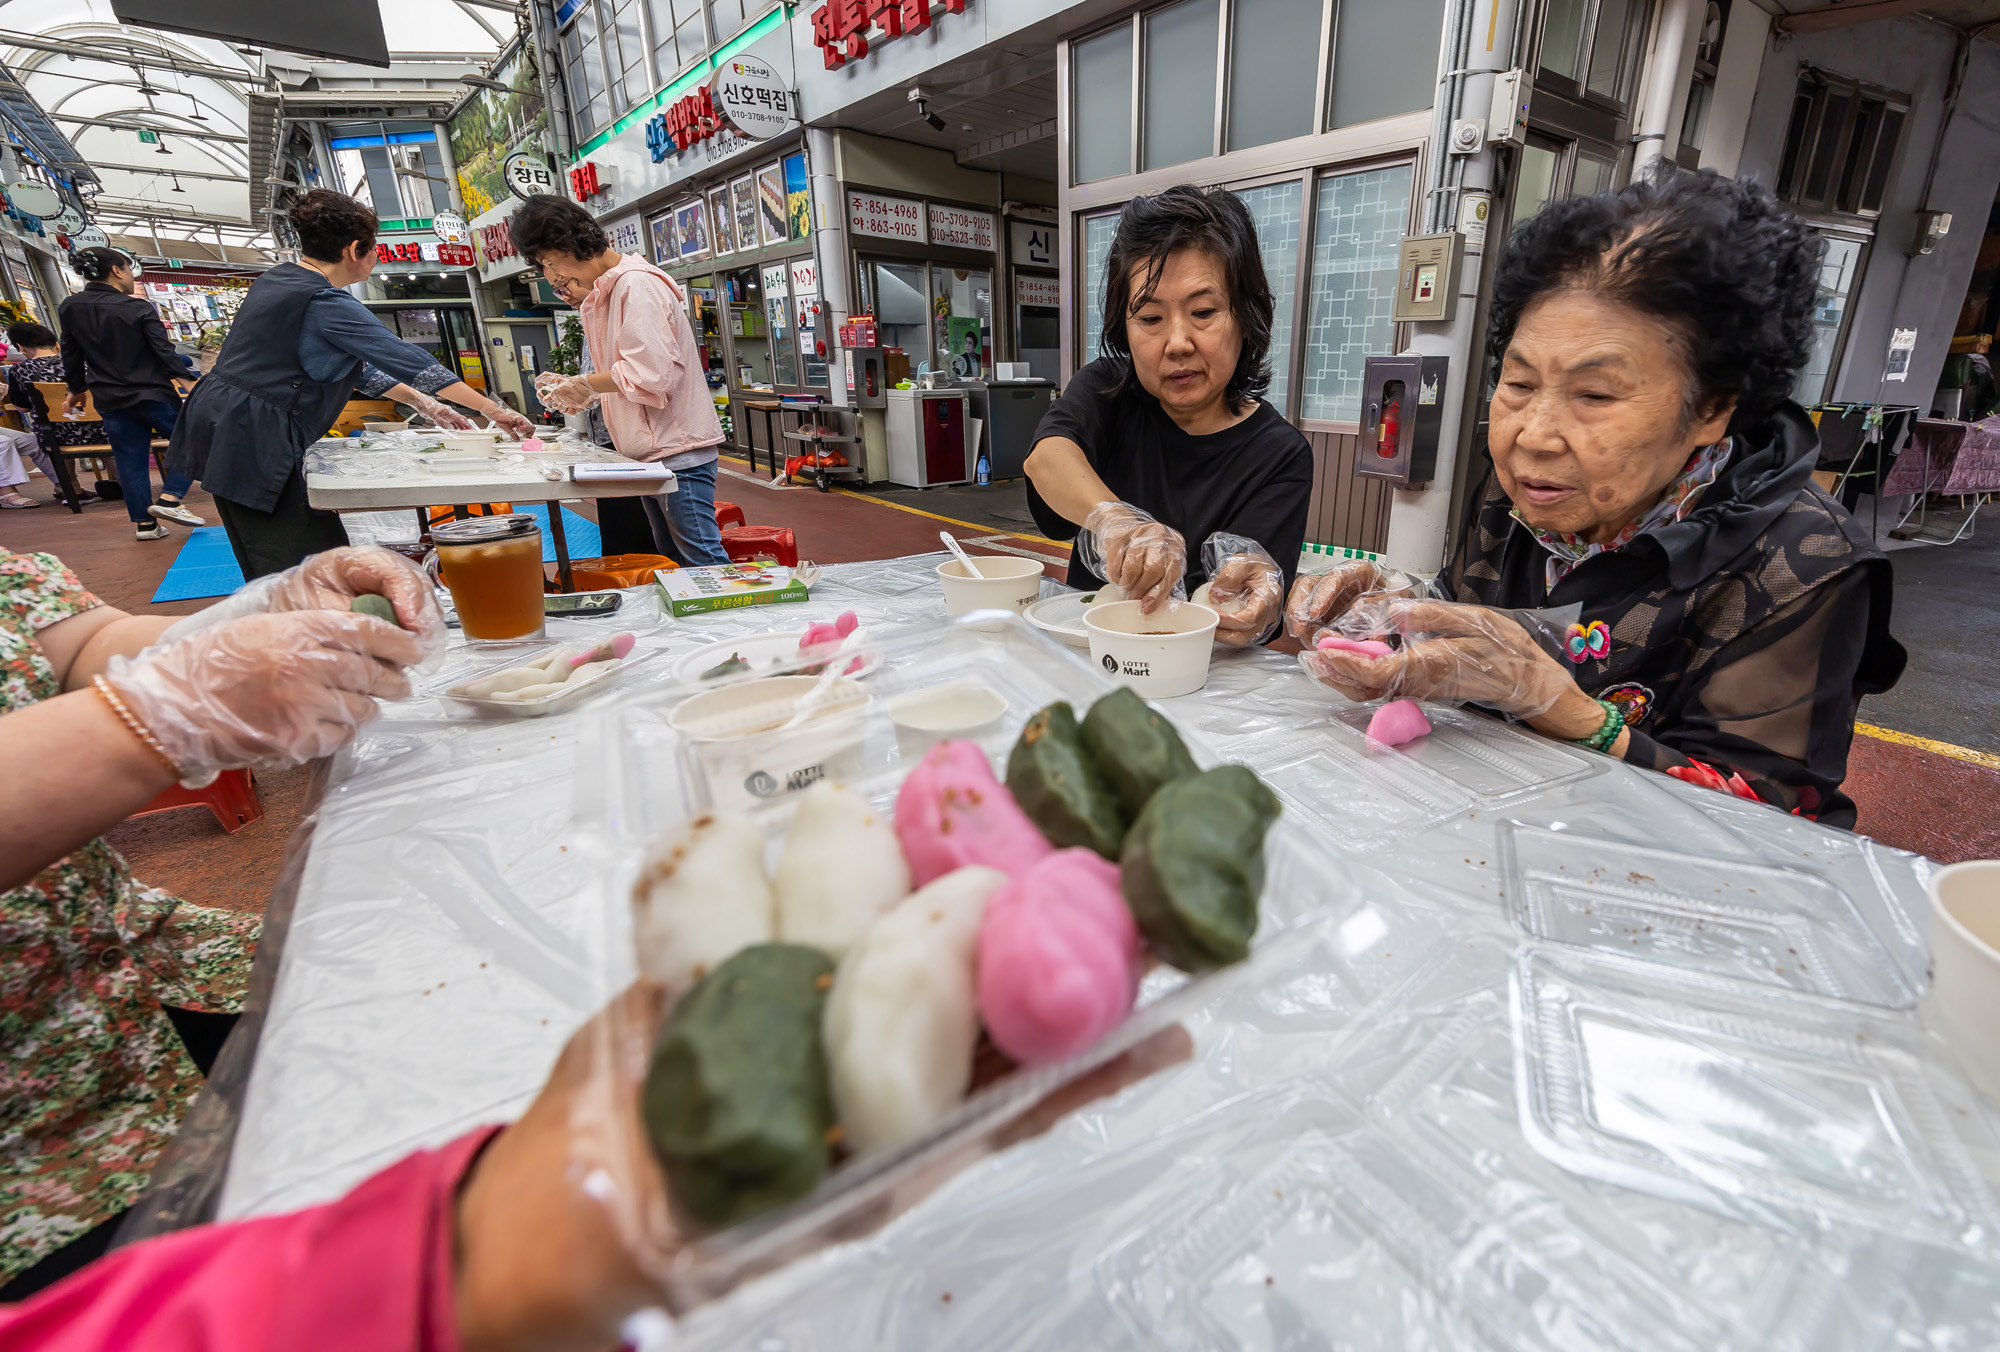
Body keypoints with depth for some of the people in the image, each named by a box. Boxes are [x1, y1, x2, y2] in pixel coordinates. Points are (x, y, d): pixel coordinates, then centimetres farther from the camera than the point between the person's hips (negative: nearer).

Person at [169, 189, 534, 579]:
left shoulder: (276, 280, 14)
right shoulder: (324, 303, -15)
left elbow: (353, 363, 17)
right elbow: (407, 359, -17)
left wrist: (422, 403, 14)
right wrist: (494, 410, -14)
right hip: (253, 442, -10)